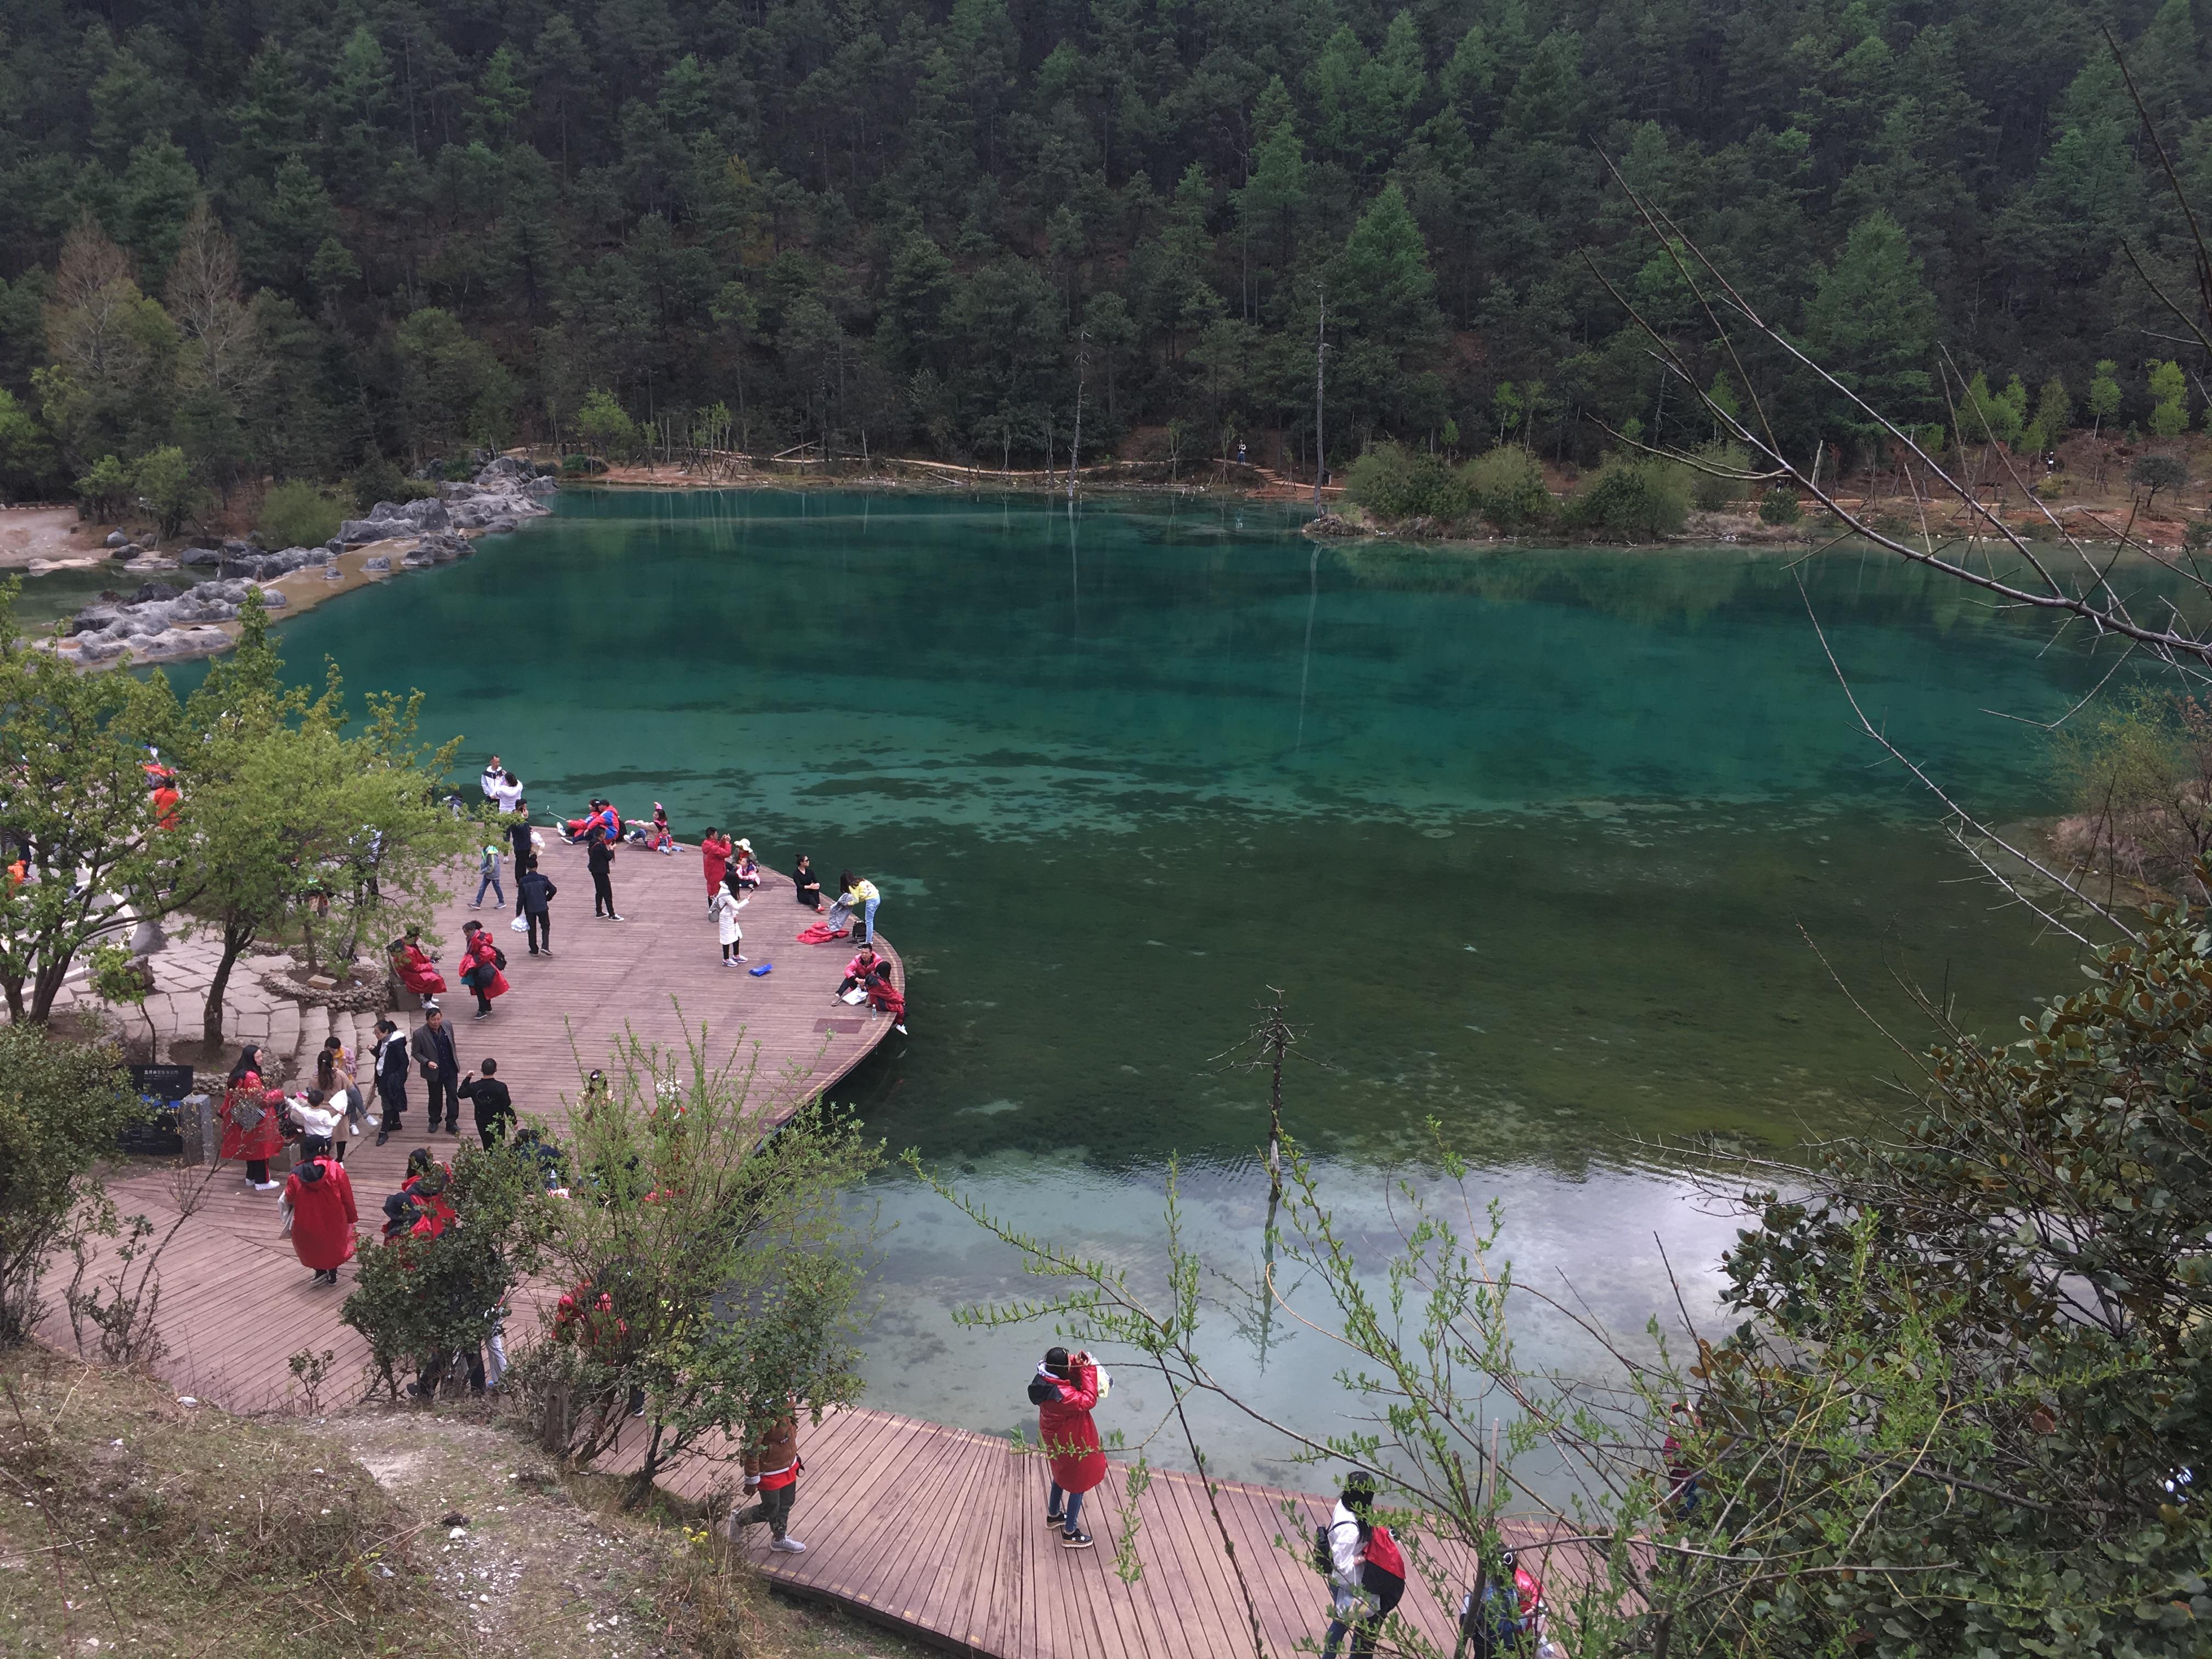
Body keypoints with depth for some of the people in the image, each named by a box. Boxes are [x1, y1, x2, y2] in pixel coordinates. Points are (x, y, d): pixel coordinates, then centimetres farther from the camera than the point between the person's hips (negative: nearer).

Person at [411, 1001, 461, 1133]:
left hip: (450, 1070, 2)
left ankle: (451, 1123, 17)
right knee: (435, 1098, 15)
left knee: (453, 1096, 5)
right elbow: (416, 1052, -8)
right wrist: (427, 1062, -24)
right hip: (434, 1072, -2)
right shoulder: (419, 1034, -19)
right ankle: (434, 1121, 37)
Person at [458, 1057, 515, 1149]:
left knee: (487, 1147, 19)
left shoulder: (474, 1087, -15)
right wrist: (513, 1122, -2)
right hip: (498, 1123, -2)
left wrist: (467, 1078, 11)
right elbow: (507, 1106, -15)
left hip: (481, 1123, 2)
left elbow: (460, 1094, 6)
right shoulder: (501, 1087, -22)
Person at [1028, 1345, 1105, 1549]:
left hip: (1056, 1439, 9)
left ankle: (1054, 1515, 53)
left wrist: (1077, 1365, -17)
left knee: (1062, 1476, 32)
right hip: (1071, 1444, -9)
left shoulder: (1046, 1379, -14)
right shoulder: (1061, 1395, -40)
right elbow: (1088, 1401, -32)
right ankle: (1070, 1533, 27)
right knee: (1078, 1485, 12)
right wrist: (1088, 1370, -31)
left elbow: (1069, 1379, 2)